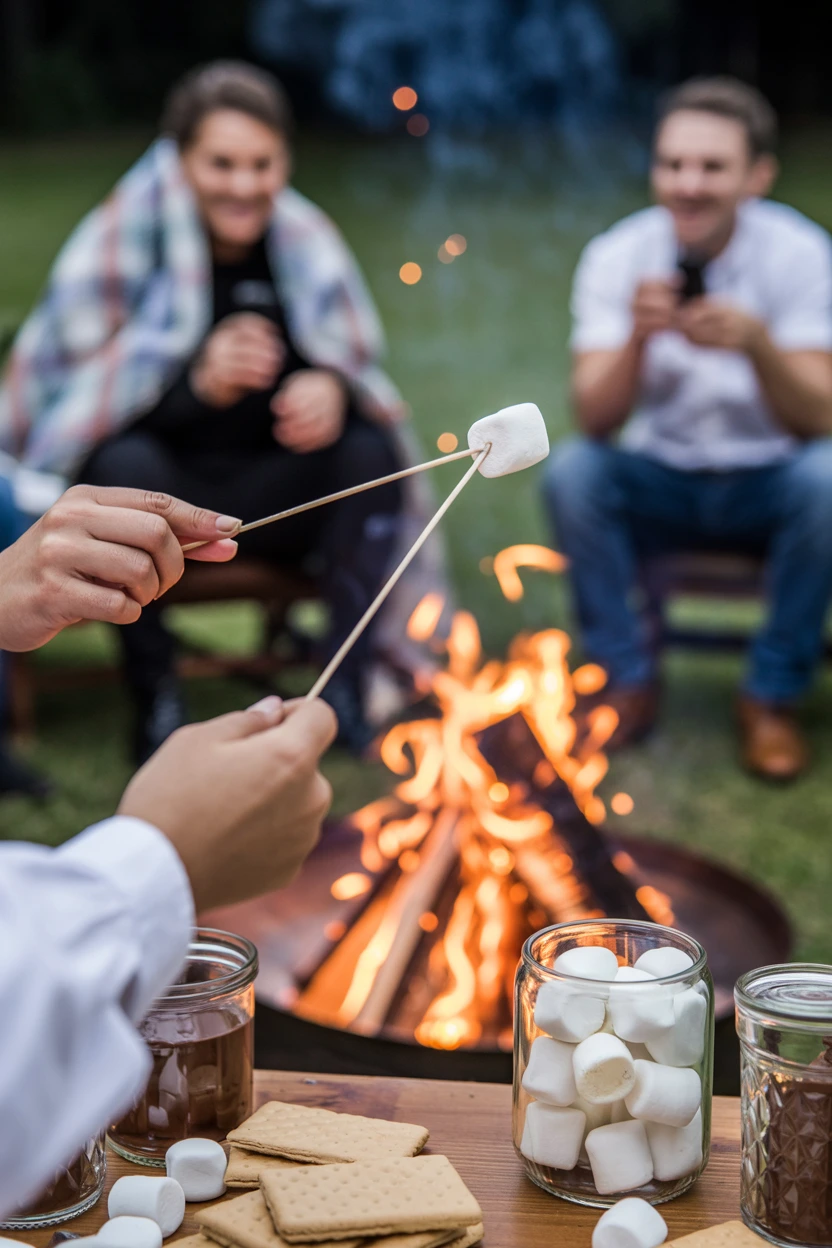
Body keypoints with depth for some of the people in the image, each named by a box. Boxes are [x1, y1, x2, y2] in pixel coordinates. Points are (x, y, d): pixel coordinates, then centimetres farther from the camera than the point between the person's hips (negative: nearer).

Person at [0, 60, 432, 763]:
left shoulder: (307, 243, 1)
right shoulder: (121, 243, -10)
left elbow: (359, 369, 4)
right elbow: (80, 402, -16)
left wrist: (333, 390, -22)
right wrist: (197, 382, -34)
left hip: (267, 498, 3)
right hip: (146, 493, -3)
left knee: (370, 448, -20)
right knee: (126, 463, -34)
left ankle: (347, 688, -14)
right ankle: (155, 705, -20)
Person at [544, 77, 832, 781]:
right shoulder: (616, 257, -11)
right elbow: (596, 421, -20)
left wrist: (756, 343, -41)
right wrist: (637, 337, -39)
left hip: (767, 484, -1)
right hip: (660, 481, 1)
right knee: (571, 471, -26)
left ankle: (773, 695, -12)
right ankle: (629, 678, -8)